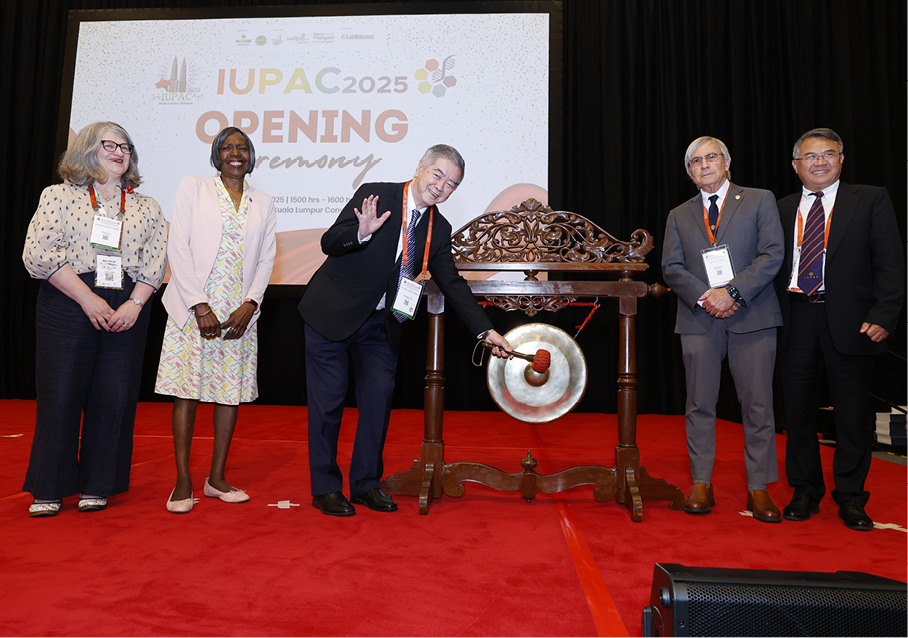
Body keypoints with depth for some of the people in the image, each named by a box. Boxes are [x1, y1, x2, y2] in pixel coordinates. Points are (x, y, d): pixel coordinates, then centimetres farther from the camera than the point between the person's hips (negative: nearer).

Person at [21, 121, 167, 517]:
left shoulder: (146, 207, 14)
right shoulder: (59, 195, 7)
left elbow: (157, 259, 6)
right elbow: (39, 254, -3)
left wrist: (135, 304, -9)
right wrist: (88, 299, -11)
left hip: (126, 312, 2)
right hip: (67, 307, -2)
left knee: (115, 398, 1)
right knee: (60, 395, 0)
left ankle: (97, 485, 15)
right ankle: (49, 489, 15)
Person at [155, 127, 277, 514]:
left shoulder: (263, 204, 14)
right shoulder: (193, 188, 7)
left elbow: (266, 260, 9)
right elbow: (178, 248, -2)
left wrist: (249, 304, -7)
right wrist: (200, 306, -11)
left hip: (239, 312, 3)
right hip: (192, 306, -2)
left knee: (232, 391, 3)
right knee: (187, 389, -2)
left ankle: (217, 478, 14)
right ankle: (183, 482, 6)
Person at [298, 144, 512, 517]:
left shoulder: (439, 229, 3)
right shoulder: (374, 195, -11)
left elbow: (452, 283, 6)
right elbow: (329, 242, -15)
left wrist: (485, 331, 0)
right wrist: (362, 233, -36)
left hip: (380, 325, 5)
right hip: (333, 313, -5)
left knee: (378, 399, 6)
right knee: (329, 401, 2)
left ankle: (366, 484, 22)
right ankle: (325, 488, 16)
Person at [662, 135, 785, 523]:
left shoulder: (760, 201, 9)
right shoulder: (679, 216, 16)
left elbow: (772, 255, -3)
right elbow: (671, 268, 6)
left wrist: (732, 292, -14)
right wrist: (703, 297, -11)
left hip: (751, 317, -2)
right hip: (699, 320, 2)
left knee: (758, 405, 1)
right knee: (699, 405, 4)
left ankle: (758, 489, 11)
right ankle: (701, 485, 13)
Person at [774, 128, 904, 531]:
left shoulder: (871, 200, 4)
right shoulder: (782, 210, 12)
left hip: (849, 323, -2)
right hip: (795, 320, 2)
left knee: (851, 411, 5)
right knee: (798, 409, 8)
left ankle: (850, 498, 21)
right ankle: (805, 491, 24)